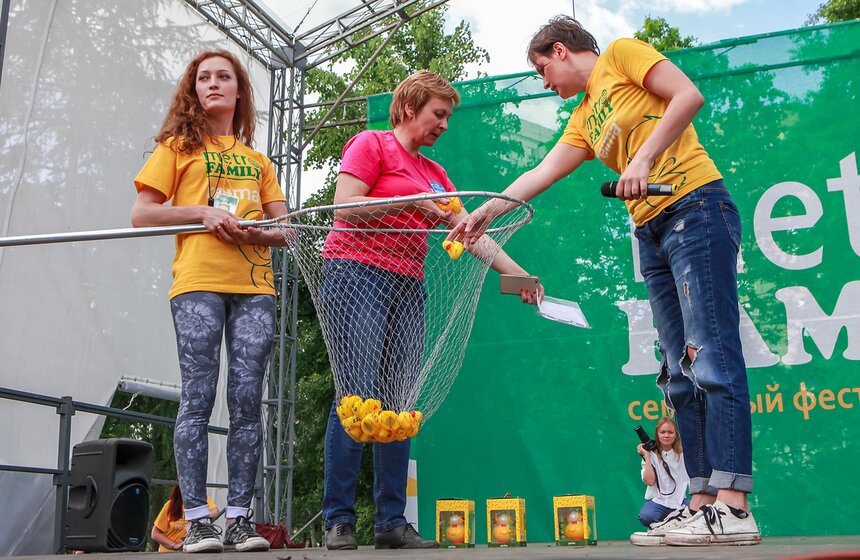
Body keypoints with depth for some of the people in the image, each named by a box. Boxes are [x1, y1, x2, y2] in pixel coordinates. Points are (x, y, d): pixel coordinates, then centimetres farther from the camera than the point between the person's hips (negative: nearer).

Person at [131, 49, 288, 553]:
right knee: (198, 398, -8)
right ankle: (197, 519, -3)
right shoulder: (179, 147, 14)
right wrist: (203, 213, -7)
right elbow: (141, 215, 5)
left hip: (255, 287, 3)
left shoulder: (258, 161, 24)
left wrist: (257, 233, -5)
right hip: (198, 283, -3)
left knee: (248, 401, -4)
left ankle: (240, 517, 1)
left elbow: (284, 228, 17)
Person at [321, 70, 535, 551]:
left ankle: (392, 521, 4)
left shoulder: (434, 173, 24)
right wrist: (411, 202, -10)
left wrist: (515, 272, 7)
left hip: (408, 286, 7)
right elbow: (344, 206, -7)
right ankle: (339, 521, -8)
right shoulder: (372, 143, 4)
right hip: (358, 271, -7)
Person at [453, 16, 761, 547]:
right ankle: (703, 505, 3)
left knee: (712, 357, -15)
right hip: (652, 232, 8)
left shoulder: (621, 54, 4)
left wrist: (644, 159, -16)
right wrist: (486, 212, 20)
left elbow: (689, 95, -9)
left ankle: (733, 508, -17)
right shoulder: (583, 119, 25)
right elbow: (541, 173, 23)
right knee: (683, 373, 2)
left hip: (695, 209, -8)